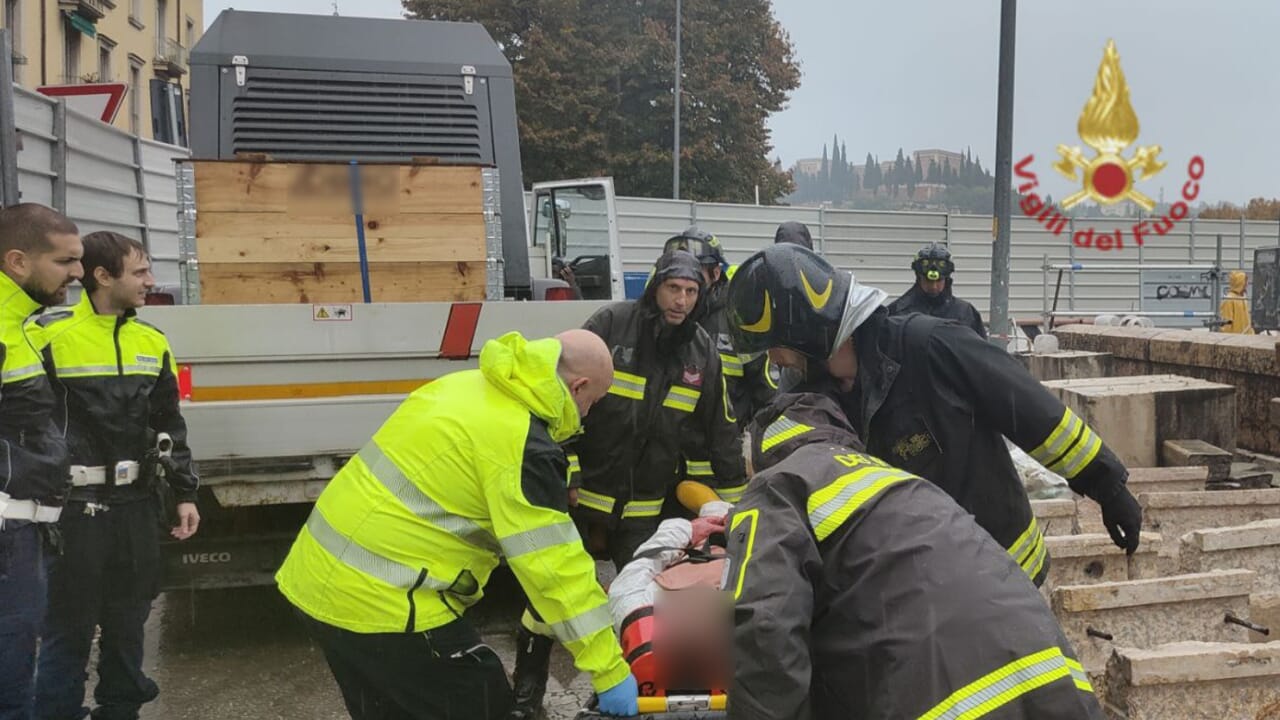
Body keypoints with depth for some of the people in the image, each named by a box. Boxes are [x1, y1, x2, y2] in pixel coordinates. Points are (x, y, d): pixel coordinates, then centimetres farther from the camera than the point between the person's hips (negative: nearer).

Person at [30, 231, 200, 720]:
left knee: (128, 622, 16)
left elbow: (169, 424, 13)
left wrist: (184, 493, 10)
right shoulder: (48, 335, -10)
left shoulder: (152, 341, 7)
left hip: (136, 506, 5)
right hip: (73, 509, -5)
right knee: (69, 626, 4)